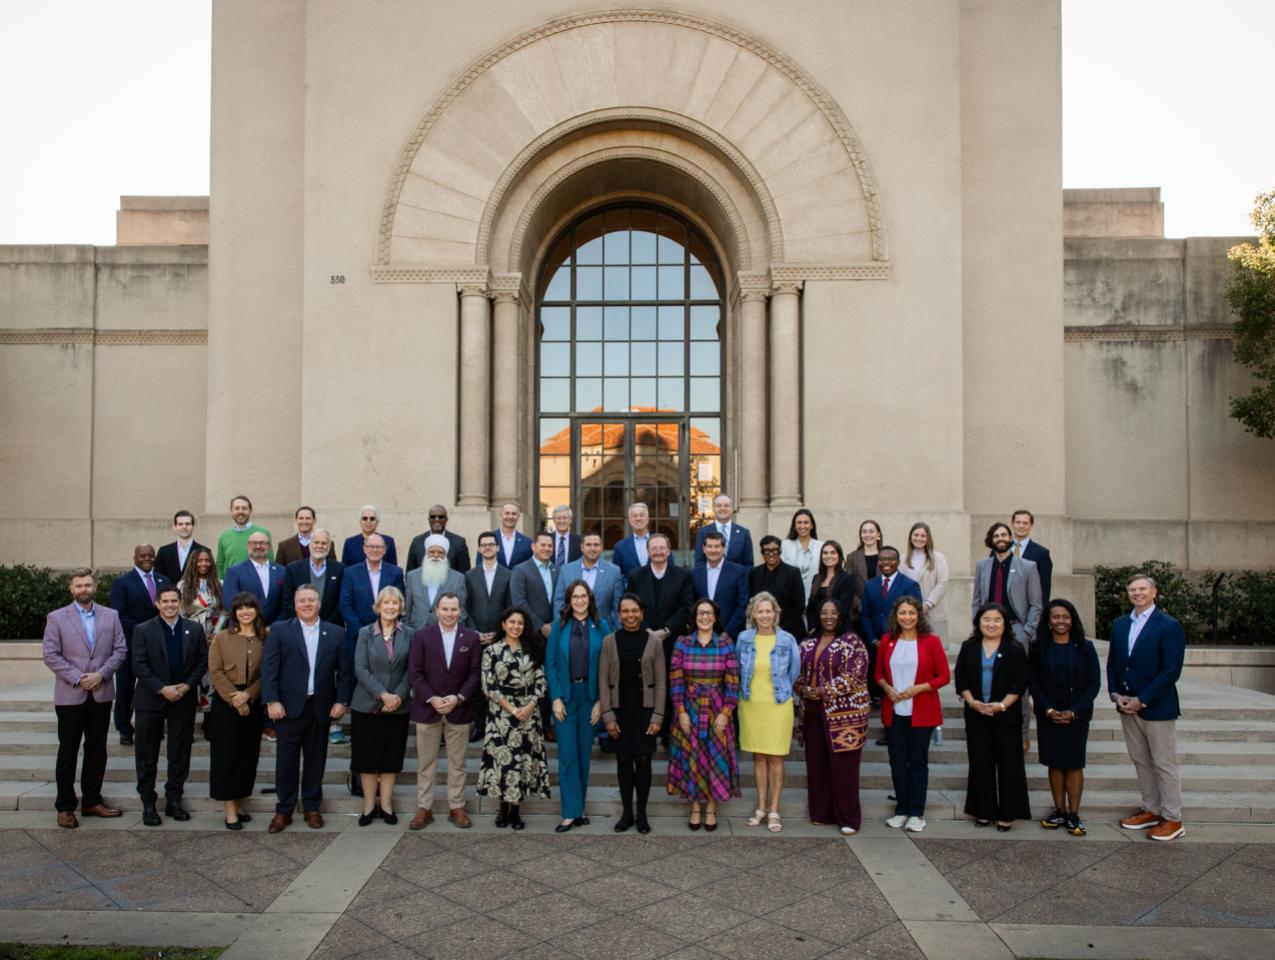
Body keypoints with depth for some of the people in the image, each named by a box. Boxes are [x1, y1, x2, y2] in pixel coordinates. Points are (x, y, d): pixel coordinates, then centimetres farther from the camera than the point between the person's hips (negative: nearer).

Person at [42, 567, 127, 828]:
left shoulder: (110, 616, 7)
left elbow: (120, 650, 4)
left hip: (102, 694, 3)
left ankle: (92, 801, 21)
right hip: (70, 696, -3)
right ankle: (65, 807, 13)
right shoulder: (56, 618, 0)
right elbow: (50, 655, -6)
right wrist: (77, 678, -14)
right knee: (68, 752, 5)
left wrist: (101, 674, -11)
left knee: (97, 751, 10)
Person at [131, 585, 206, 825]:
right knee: (147, 756, 5)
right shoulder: (143, 630, -2)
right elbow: (139, 666, -8)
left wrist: (187, 685, -10)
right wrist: (162, 689, -16)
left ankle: (174, 800, 19)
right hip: (151, 700, -2)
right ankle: (148, 803, 15)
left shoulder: (194, 629, 4)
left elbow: (203, 661, 4)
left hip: (184, 700, 2)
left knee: (180, 754, 8)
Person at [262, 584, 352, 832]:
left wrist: (342, 700, -3)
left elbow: (344, 670, 5)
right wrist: (272, 701, -12)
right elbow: (269, 668, -4)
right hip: (289, 707, -1)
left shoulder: (335, 633, 6)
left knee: (315, 760, 9)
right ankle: (284, 810, 17)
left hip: (321, 707, 2)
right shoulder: (280, 630, 1)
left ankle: (312, 808, 22)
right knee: (287, 760, 4)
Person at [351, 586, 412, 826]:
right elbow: (360, 669, -7)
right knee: (367, 756, 4)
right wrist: (383, 694, -16)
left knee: (392, 756, 6)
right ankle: (369, 804, 15)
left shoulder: (408, 635, 2)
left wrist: (399, 696, -14)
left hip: (398, 706, 1)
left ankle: (385, 804, 17)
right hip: (367, 705, -1)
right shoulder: (365, 633, 0)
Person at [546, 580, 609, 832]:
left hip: (590, 696, 1)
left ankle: (579, 808, 19)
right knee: (567, 756, 0)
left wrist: (601, 700, -6)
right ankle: (571, 812, 4)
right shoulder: (559, 627, 1)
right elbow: (550, 663, 0)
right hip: (565, 695, 0)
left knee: (584, 753, 8)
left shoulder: (601, 627, 0)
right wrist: (556, 697, -8)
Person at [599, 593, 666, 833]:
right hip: (619, 711, 1)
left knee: (643, 761, 3)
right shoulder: (609, 641, 0)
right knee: (623, 761, 7)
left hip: (645, 711, -1)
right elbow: (603, 681, 0)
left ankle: (641, 813, 16)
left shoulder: (654, 642, -1)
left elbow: (661, 682, -1)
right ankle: (627, 812, 19)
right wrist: (608, 715, -6)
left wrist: (658, 716, -7)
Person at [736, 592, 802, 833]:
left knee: (775, 758, 3)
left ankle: (774, 811, 12)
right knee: (758, 757, 11)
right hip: (751, 705, 2)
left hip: (778, 705, -2)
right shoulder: (744, 639, -1)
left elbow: (794, 671, 6)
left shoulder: (787, 640, -6)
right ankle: (761, 808, 21)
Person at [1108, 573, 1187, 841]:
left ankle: (1173, 819, 11)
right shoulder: (1120, 625, 10)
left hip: (1157, 708, -6)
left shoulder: (1169, 626, -10)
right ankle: (1151, 810, 25)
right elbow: (1112, 663, 14)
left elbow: (1171, 670, -15)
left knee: (1164, 764, 2)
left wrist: (1141, 700, -17)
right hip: (1127, 707, 6)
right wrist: (1116, 694, -1)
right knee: (1140, 761, 13)